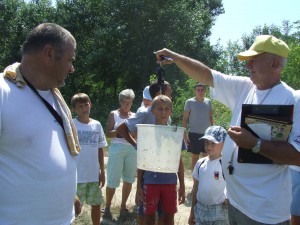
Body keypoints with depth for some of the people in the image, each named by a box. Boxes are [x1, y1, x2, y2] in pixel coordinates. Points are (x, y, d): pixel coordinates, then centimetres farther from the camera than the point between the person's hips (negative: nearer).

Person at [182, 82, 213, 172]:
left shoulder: (208, 102, 6)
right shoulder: (189, 102, -6)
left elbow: (210, 117, 13)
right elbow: (185, 119, -4)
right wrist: (185, 134, -10)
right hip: (194, 134, -4)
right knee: (195, 157, 4)